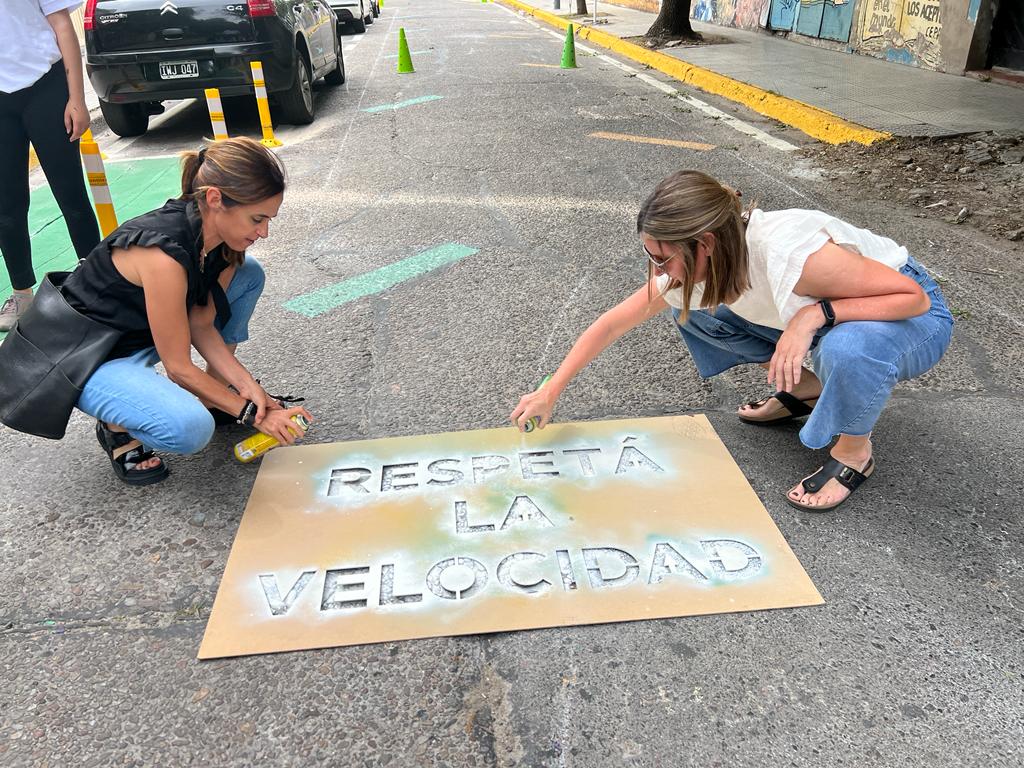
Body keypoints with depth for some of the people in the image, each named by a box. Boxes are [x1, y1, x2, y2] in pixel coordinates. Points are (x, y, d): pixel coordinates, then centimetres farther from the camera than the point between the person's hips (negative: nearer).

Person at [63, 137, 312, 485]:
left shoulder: (222, 237, -10)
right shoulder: (165, 252, -34)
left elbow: (200, 324, -4)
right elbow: (178, 367, -25)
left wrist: (248, 386, -15)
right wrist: (251, 414, -19)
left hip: (143, 333, 9)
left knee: (248, 274, 0)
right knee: (190, 429, -34)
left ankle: (214, 398, 10)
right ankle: (116, 426, 1)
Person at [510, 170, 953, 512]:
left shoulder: (793, 255, -39)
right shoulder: (695, 268, -17)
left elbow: (914, 296, -28)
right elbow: (613, 323, -7)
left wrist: (817, 312, -41)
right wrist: (551, 392, -5)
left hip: (915, 321, -6)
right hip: (820, 316, 6)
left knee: (848, 347, -42)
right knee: (692, 307, -4)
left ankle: (854, 450, -9)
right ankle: (807, 388, 9)